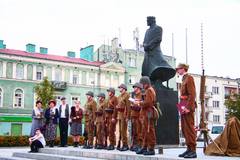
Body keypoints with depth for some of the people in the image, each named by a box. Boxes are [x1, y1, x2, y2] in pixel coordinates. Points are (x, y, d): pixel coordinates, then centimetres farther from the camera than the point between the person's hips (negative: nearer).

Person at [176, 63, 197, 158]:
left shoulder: (189, 78, -8)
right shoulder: (184, 79, 20)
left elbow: (192, 94, -16)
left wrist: (188, 107, -22)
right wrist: (183, 107, 13)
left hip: (187, 107, -9)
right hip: (183, 107, 9)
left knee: (189, 128, -8)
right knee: (185, 129, 10)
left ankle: (193, 151, -6)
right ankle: (189, 149, 15)